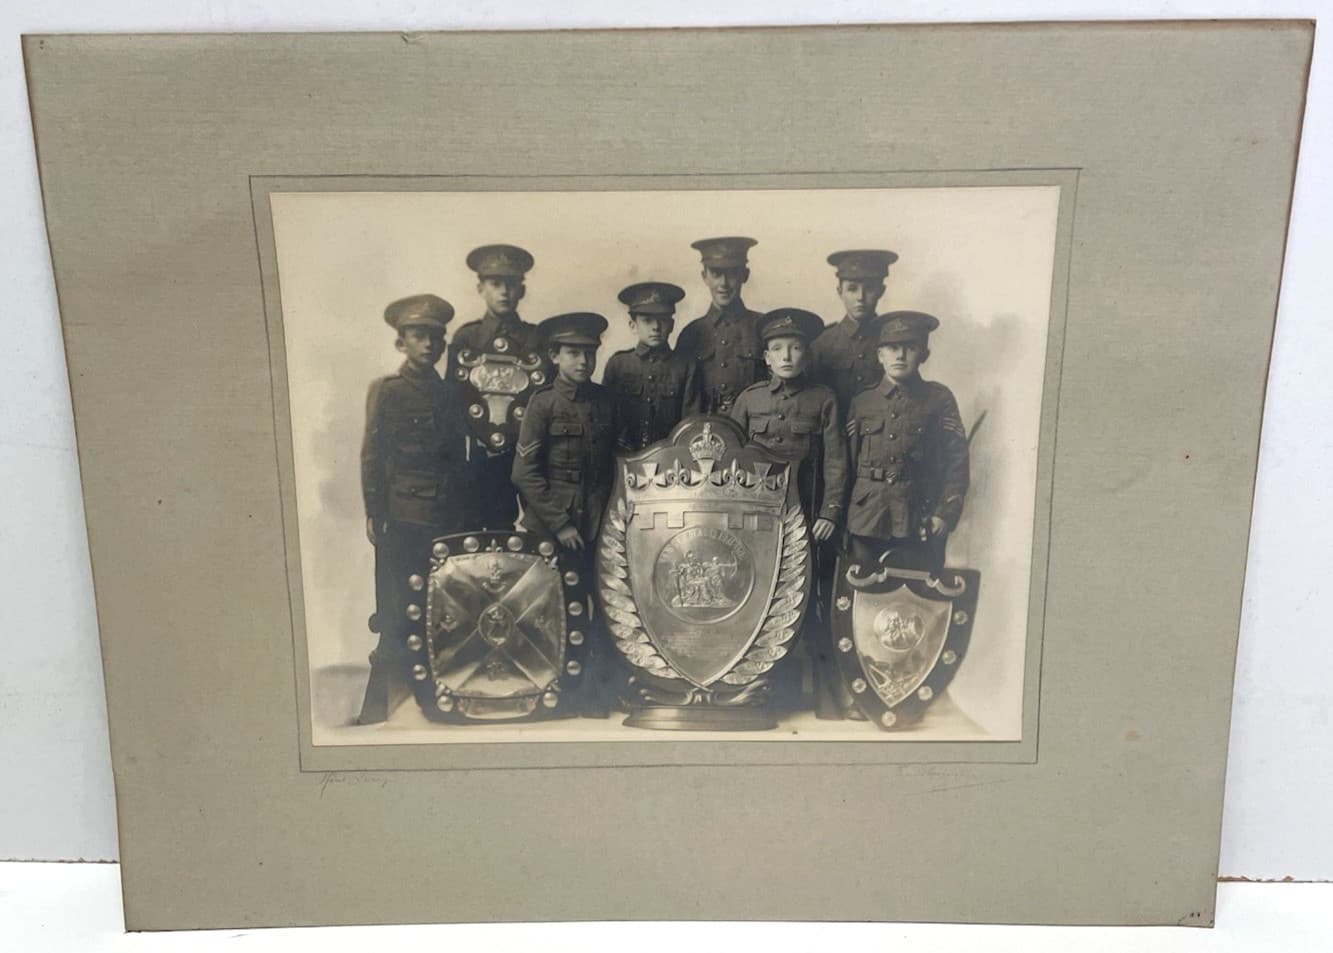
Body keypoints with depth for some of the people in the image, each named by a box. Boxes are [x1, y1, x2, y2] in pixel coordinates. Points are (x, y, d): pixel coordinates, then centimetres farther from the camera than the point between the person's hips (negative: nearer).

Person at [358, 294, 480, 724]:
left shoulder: (451, 392, 13)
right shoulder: (386, 390, 0)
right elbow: (372, 455, -3)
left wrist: (464, 507, 11)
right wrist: (374, 513, -8)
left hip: (447, 515, 5)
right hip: (403, 515, -4)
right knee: (399, 612, -2)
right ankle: (390, 700, 6)